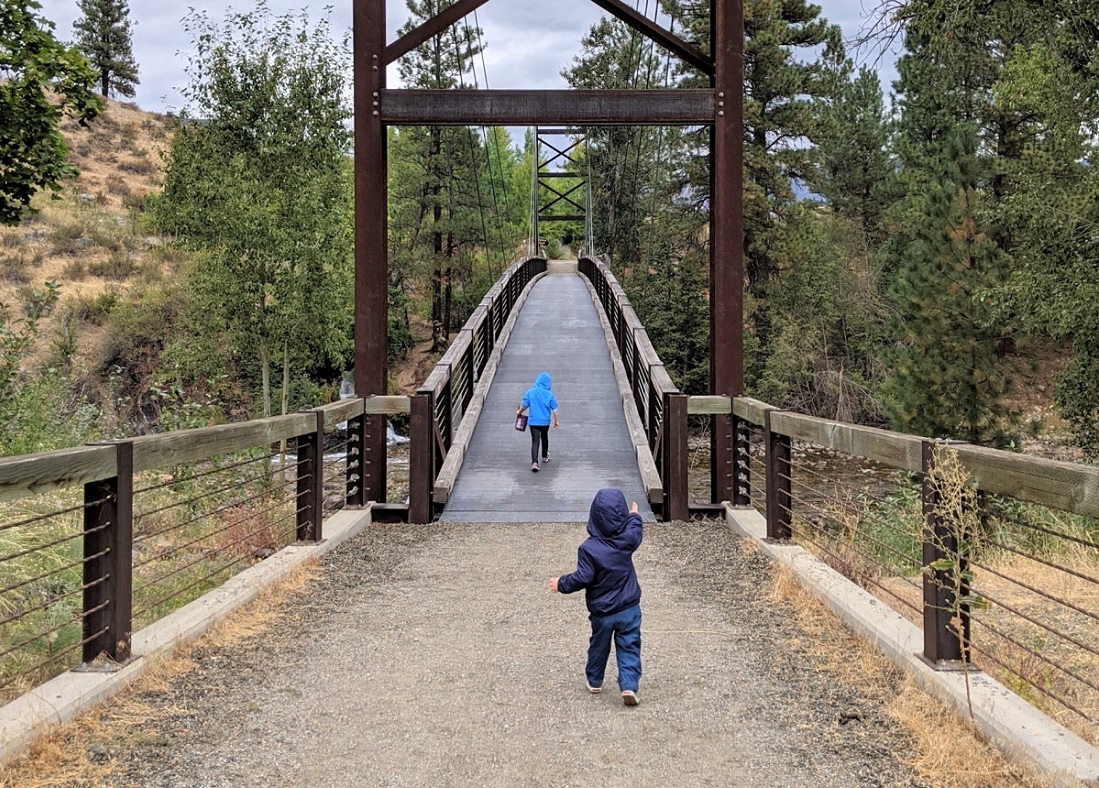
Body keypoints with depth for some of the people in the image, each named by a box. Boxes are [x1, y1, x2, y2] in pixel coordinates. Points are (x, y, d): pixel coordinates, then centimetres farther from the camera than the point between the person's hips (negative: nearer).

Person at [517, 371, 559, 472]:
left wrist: (519, 412, 16)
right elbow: (554, 409, -5)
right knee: (544, 438, 24)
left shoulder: (530, 392, -7)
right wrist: (556, 421, 6)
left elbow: (524, 405, -4)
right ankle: (545, 457, 42)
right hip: (545, 421, 1)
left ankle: (534, 462, -18)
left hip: (533, 421, -1)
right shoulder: (549, 394, -6)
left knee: (535, 441, -3)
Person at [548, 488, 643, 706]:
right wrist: (635, 517, 33)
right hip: (629, 608, 1)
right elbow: (635, 532, 13)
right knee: (629, 648, 7)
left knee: (599, 646, 19)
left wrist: (562, 584, -5)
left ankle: (594, 682, 35)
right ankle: (629, 686, -6)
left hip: (601, 612, -1)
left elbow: (583, 578, -21)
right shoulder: (628, 539, -11)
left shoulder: (588, 548, -21)